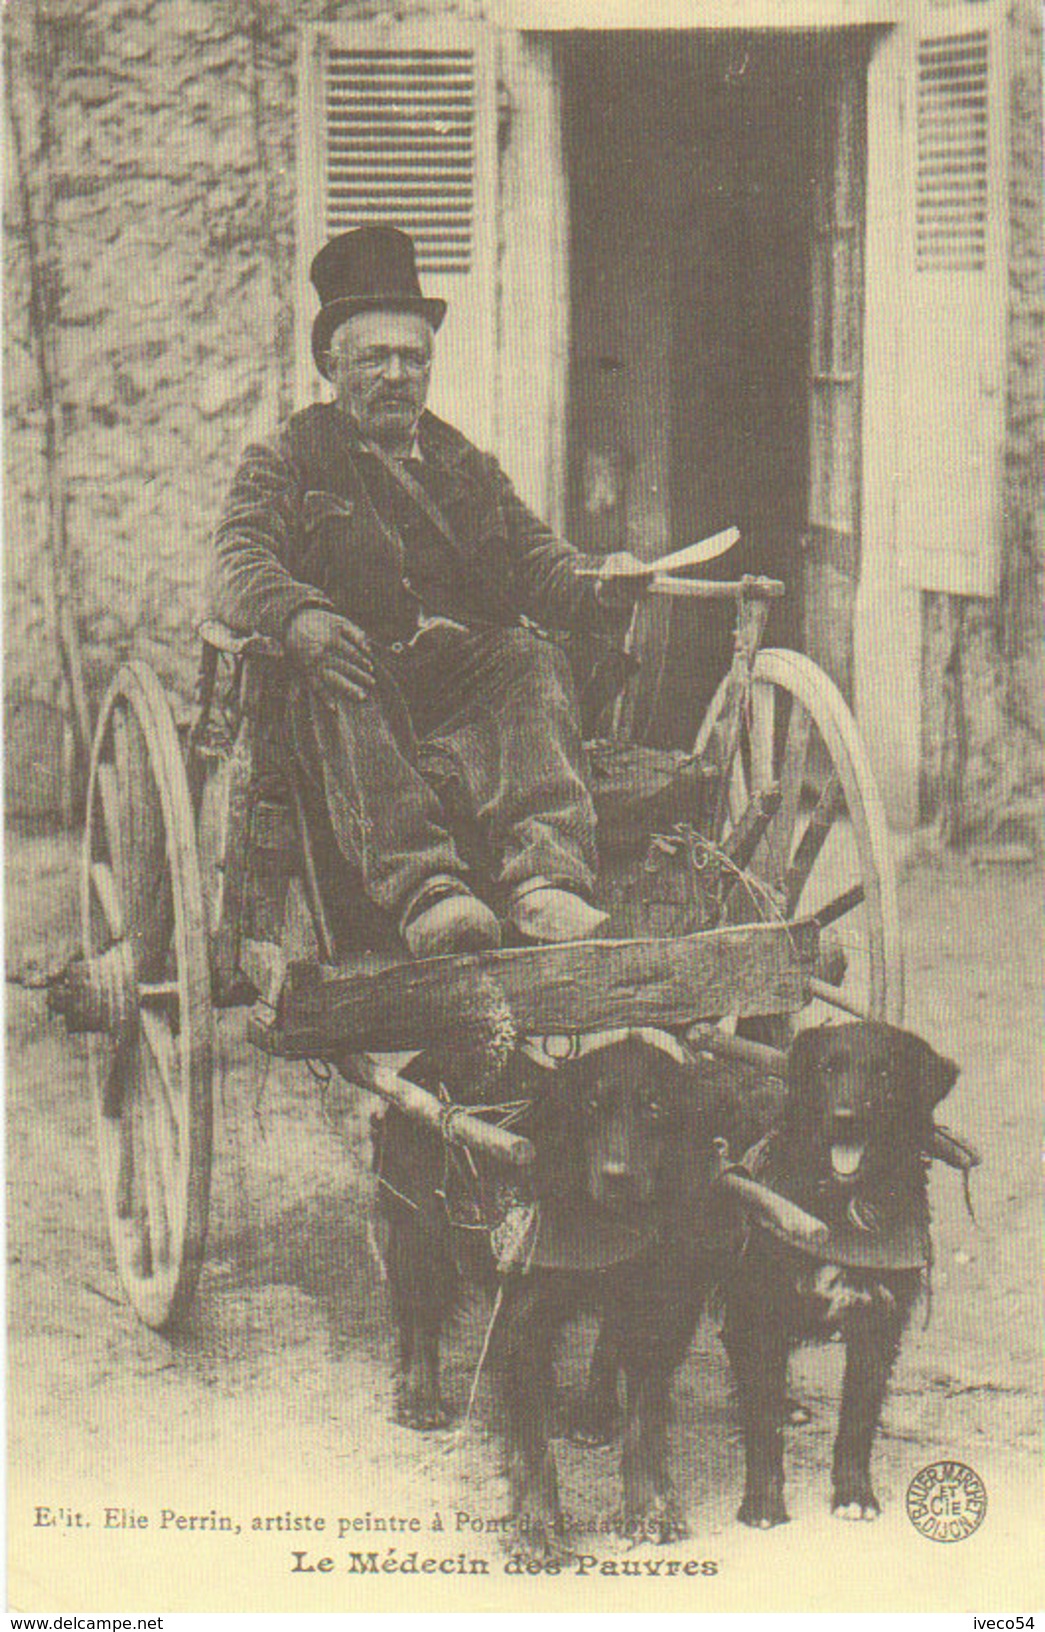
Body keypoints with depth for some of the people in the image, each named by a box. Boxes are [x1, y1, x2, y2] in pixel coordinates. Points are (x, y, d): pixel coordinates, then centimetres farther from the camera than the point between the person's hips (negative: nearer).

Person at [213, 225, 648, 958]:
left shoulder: (467, 464, 29)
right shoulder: (284, 462, 15)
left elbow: (533, 559, 16)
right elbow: (241, 563, -3)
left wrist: (598, 586, -10)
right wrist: (296, 614, -27)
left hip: (473, 674, 3)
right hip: (363, 671, -3)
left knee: (531, 657, -28)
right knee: (347, 682, -36)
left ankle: (547, 878, -47)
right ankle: (423, 887, -51)